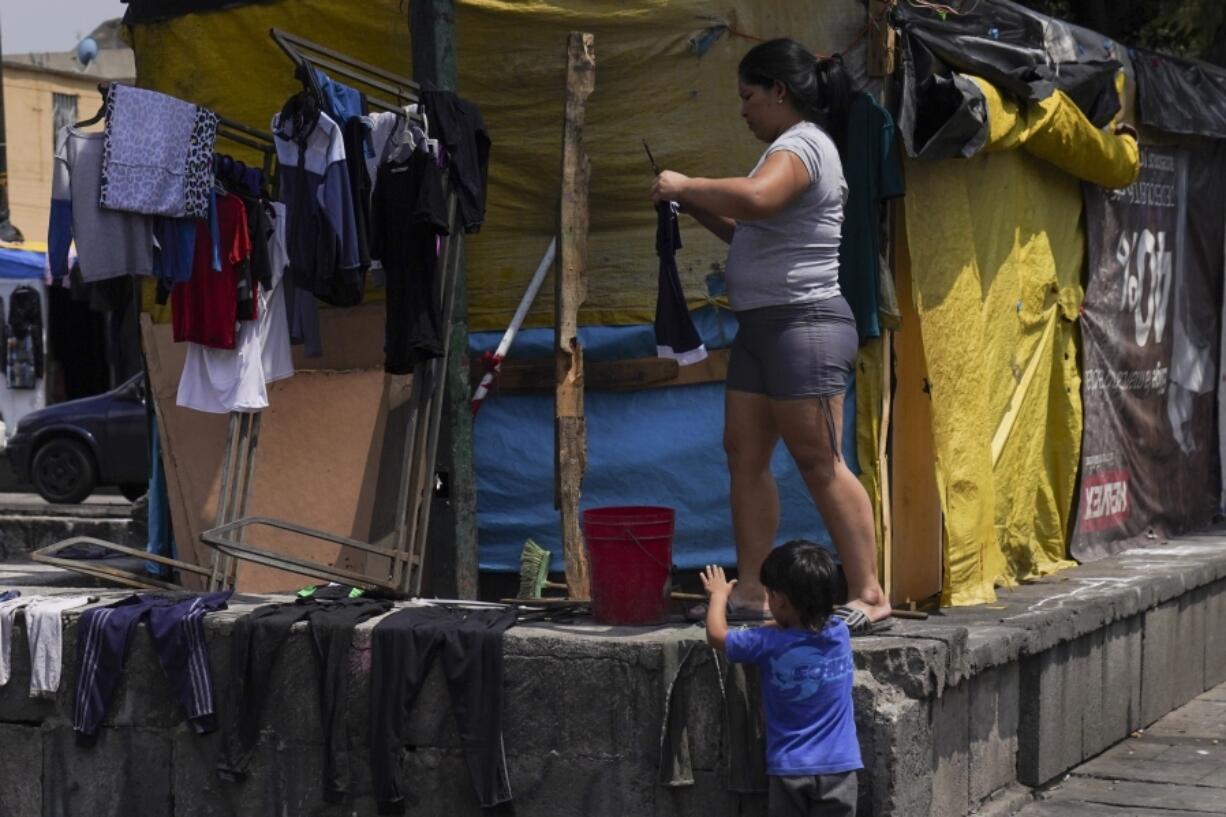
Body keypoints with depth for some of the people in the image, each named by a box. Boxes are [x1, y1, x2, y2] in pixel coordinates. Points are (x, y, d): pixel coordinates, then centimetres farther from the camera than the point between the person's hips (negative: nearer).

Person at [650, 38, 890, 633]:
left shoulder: (801, 144, -12)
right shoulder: (796, 147, 20)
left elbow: (755, 199, -34)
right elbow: (753, 233, 27)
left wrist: (685, 186, -20)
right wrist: (696, 208, 15)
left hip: (803, 323, -11)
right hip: (762, 327, 11)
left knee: (819, 463, -9)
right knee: (744, 454, 8)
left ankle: (868, 596, -5)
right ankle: (751, 591, 11)